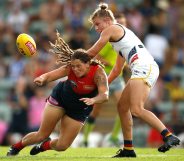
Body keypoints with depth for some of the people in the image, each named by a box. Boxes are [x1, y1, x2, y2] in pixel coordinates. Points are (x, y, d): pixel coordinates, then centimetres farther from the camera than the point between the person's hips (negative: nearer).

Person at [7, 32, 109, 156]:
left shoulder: (98, 73, -32)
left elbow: (105, 95, -45)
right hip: (60, 97, 0)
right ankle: (16, 147, 25)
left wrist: (93, 100, -66)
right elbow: (50, 75, -32)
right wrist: (42, 79, -56)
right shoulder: (70, 68, -26)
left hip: (80, 108, 0)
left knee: (62, 146, -1)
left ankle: (44, 146, 34)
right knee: (42, 135, -2)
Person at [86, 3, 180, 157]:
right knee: (122, 106, 14)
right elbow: (117, 69, 35)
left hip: (144, 67, -10)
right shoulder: (121, 31, 31)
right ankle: (128, 149, 15)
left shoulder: (110, 29, 3)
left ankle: (169, 136, -32)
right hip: (143, 70, 10)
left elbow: (92, 53, 8)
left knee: (136, 109, -22)